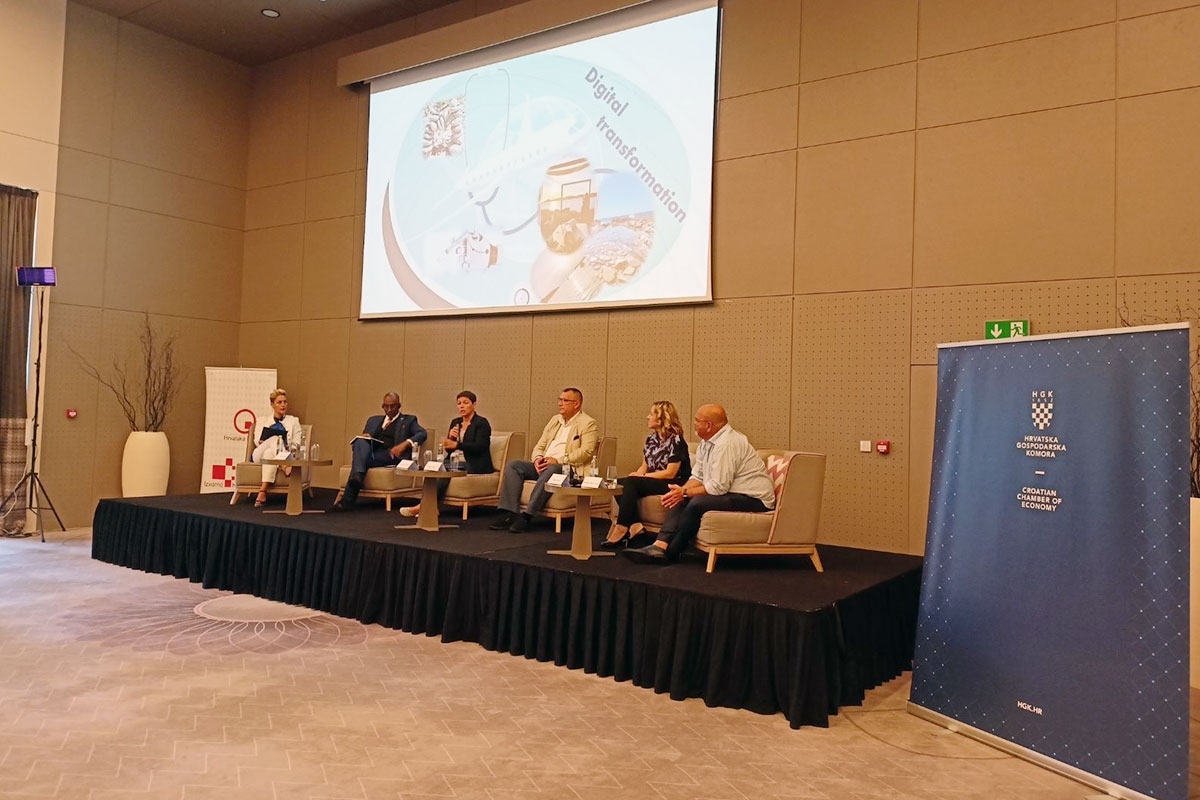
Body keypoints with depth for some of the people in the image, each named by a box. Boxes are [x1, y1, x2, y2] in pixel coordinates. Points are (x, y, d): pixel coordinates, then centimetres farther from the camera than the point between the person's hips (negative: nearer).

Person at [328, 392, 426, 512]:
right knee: (360, 441, -31)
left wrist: (405, 443, -18)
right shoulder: (373, 420, 31)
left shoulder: (408, 420, 17)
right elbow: (363, 437, 27)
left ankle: (347, 501, -38)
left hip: (390, 455, -4)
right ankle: (357, 476, -52)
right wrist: (363, 437, 0)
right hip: (369, 452, 4)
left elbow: (422, 434, 0)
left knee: (361, 460, -32)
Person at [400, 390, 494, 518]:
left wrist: (457, 445, -28)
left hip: (478, 466, -6)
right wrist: (450, 437, -10)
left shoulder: (481, 423, -4)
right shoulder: (455, 422, 15)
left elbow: (479, 447, -18)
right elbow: (449, 449, 12)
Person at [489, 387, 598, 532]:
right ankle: (509, 514, -22)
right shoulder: (555, 419, 22)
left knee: (550, 471, -39)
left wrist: (558, 460, -21)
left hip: (566, 468, -7)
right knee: (513, 465, -13)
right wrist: (538, 458, -4)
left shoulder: (588, 424, -1)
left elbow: (586, 452, -13)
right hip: (544, 465, 7)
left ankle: (527, 515, -36)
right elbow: (539, 446, 20)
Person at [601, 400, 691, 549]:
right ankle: (634, 526, -25)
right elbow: (644, 467, 14)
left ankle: (621, 530, -27)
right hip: (653, 482, 8)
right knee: (620, 484, -17)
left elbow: (670, 473, -16)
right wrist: (635, 475, -10)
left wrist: (642, 476, -15)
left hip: (673, 485, -8)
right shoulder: (651, 439, 13)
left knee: (631, 483, -29)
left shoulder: (675, 440, -11)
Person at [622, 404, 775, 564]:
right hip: (731, 493, 10)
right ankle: (660, 546, -14)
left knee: (697, 503, -26)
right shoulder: (707, 442, 9)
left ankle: (670, 553, -12)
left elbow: (718, 487, -25)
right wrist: (681, 490, -11)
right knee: (680, 500, -1)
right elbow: (697, 477, 10)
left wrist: (684, 492, -16)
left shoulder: (726, 444, -22)